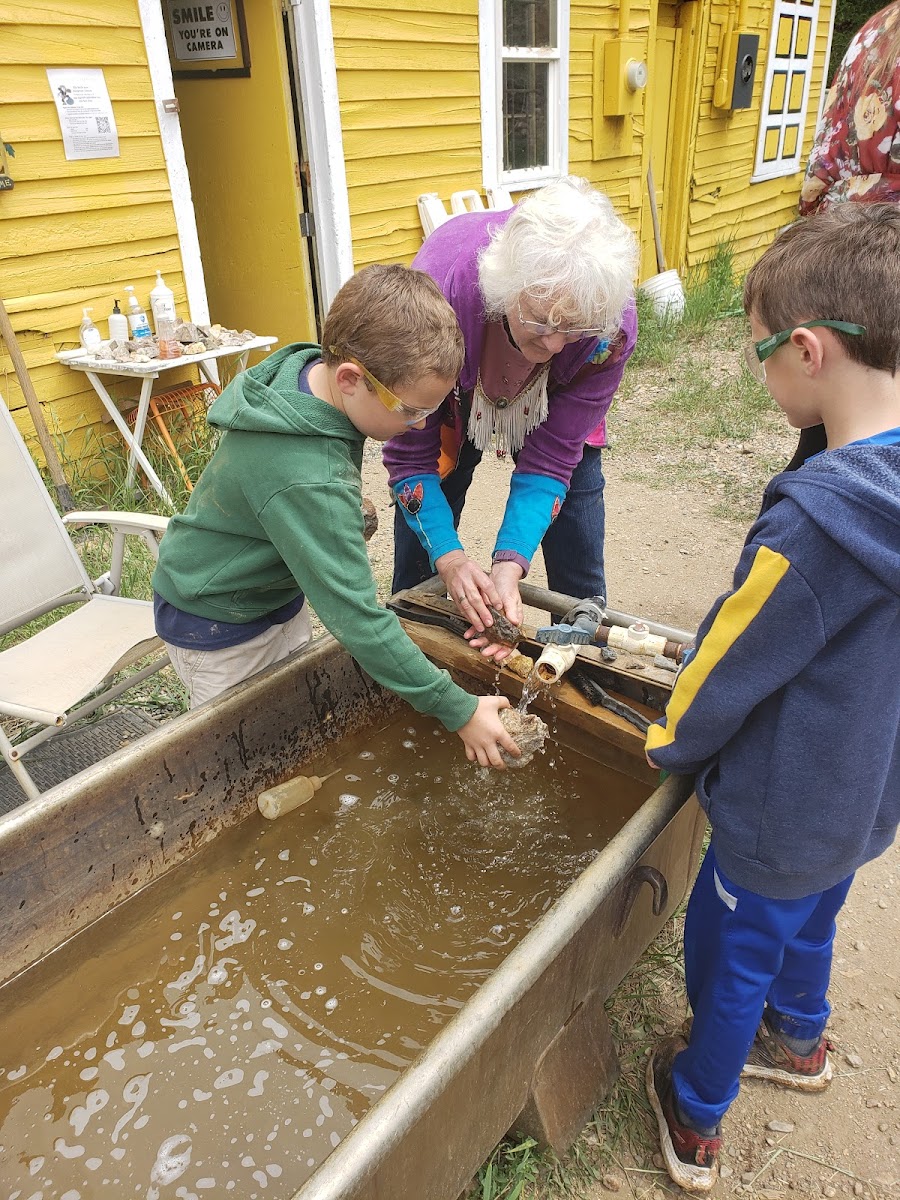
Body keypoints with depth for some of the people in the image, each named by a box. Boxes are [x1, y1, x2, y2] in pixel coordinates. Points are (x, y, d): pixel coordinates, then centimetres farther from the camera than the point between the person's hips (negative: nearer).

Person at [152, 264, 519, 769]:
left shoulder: (309, 368, -14)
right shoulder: (306, 481, -41)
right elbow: (356, 618, -37)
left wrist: (350, 514, 10)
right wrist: (458, 709, -30)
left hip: (281, 592, 8)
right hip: (221, 628, -8)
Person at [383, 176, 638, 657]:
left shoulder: (611, 327, -36)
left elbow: (550, 459, -26)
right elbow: (409, 452, -29)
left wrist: (510, 564, -39)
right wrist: (449, 556, -39)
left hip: (552, 410, 1)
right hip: (452, 402, -1)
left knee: (580, 580, 0)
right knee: (417, 562, 0)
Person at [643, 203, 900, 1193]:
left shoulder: (818, 517, -35)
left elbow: (732, 665, -21)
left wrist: (667, 742, -2)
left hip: (783, 813, -7)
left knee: (728, 958, 17)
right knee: (808, 918, 32)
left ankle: (695, 1120, 42)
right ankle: (798, 1041, 60)